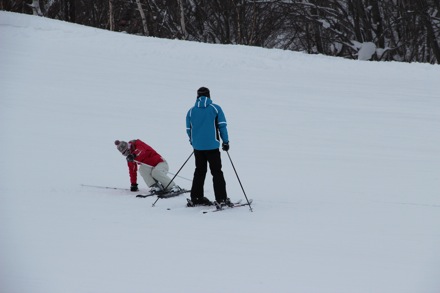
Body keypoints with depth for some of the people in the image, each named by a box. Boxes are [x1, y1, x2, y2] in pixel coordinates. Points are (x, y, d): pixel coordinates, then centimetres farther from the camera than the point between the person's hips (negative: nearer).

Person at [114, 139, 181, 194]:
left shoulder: (137, 143, -12)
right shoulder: (129, 157, 8)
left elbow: (142, 152, -34)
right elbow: (132, 170, 14)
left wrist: (134, 156, -53)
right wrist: (133, 184, 11)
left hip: (160, 163, -6)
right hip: (150, 167, 6)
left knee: (156, 172, -36)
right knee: (141, 169, -24)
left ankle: (174, 187, -27)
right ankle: (154, 187, -31)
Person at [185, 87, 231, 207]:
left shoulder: (191, 111, 6)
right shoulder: (215, 108, -2)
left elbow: (188, 129, 9)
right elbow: (222, 126, -4)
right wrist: (225, 141, 4)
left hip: (197, 147, 3)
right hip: (212, 146, -3)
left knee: (199, 171, 15)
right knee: (217, 172, 2)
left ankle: (195, 198, 14)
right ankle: (221, 199, -4)